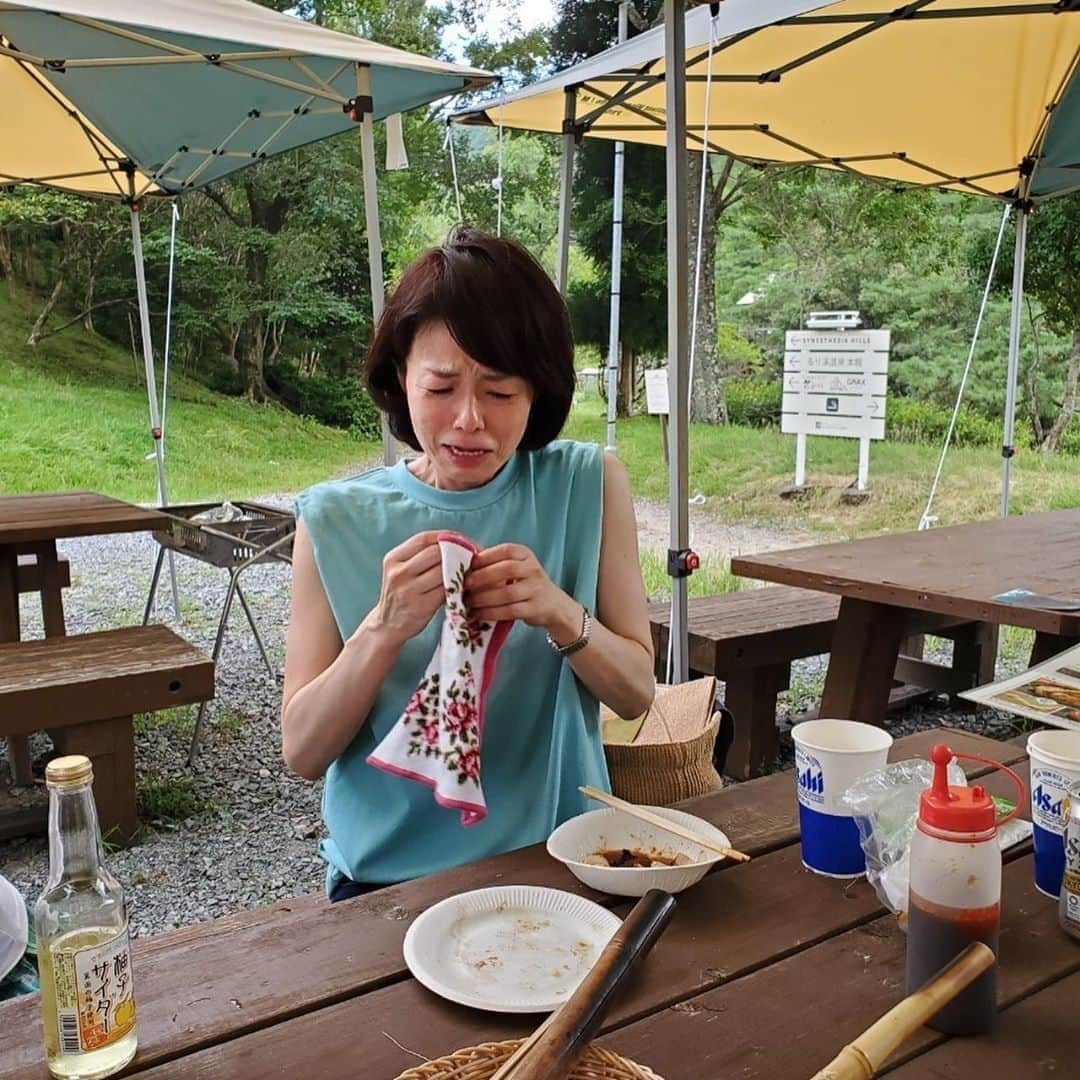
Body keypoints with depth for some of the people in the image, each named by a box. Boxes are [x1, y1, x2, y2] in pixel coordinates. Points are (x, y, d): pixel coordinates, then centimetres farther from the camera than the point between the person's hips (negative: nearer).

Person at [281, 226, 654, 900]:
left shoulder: (589, 486, 0)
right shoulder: (337, 520, -2)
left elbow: (637, 692, 2)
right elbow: (302, 753, -4)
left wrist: (562, 615, -17)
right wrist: (384, 629, -20)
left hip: (557, 863, 1)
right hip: (388, 877, 0)